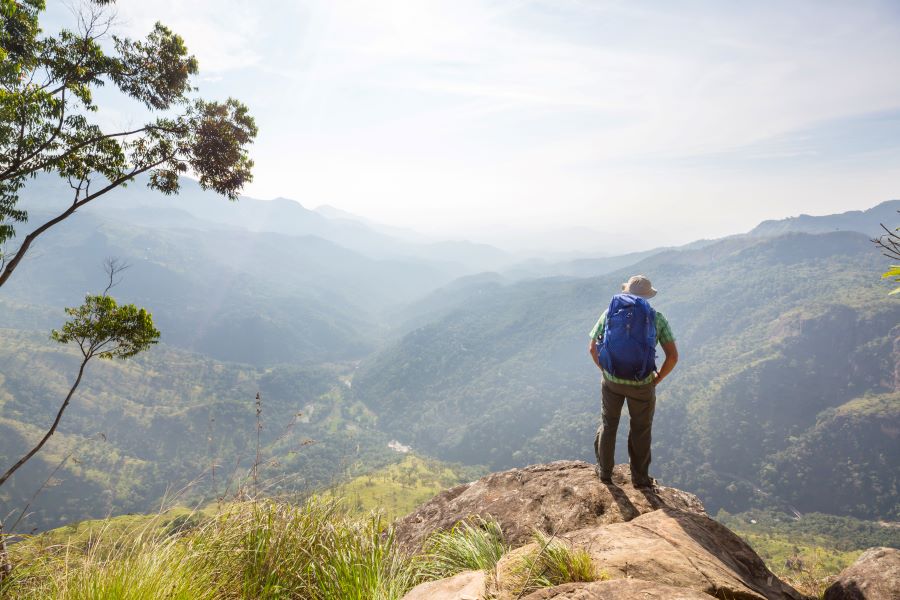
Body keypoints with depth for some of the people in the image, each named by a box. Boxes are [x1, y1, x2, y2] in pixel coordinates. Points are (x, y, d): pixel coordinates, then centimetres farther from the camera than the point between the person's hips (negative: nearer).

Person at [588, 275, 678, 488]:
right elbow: (673, 356, -8)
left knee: (608, 425, 20)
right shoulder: (657, 318, -4)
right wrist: (657, 379, 4)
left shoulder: (610, 313, 0)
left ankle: (604, 472, 35)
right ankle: (640, 478, 33)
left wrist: (606, 371, 12)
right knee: (640, 431, 17)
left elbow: (593, 348, 0)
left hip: (611, 380, 1)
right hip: (642, 384, -1)